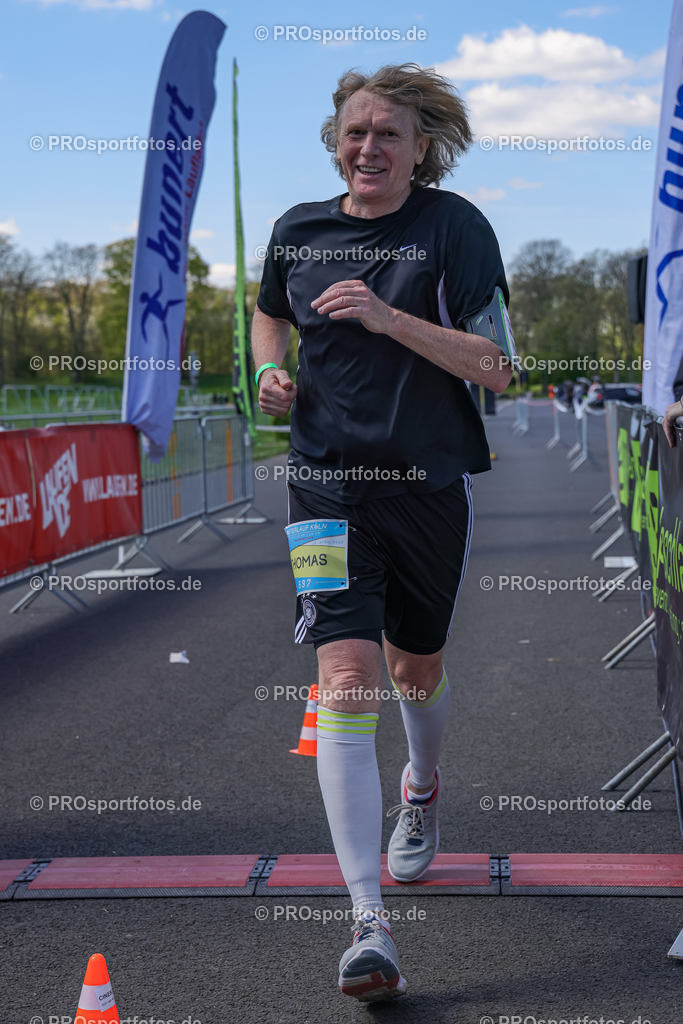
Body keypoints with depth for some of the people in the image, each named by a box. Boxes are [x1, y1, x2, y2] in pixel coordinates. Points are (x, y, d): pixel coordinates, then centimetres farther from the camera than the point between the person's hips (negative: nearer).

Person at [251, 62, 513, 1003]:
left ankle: (421, 788, 54)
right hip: (327, 479, 1)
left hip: (433, 480, -1)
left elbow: (498, 366, -11)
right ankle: (369, 926, -16)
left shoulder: (455, 227, -5)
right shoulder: (297, 230, 6)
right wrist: (271, 372, 5)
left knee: (416, 667, 17)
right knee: (347, 676, -15)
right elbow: (268, 314, 26)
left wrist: (390, 318, -20)